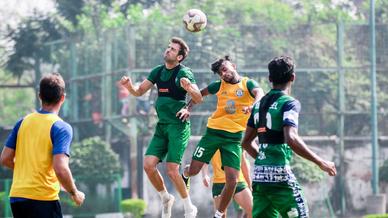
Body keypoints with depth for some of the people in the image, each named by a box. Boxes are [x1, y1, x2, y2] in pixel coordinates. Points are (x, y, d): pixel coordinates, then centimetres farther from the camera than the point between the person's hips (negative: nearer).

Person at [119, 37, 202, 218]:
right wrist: (129, 86, -6)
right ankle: (165, 199, 18)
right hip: (162, 126, 6)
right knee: (148, 164, -5)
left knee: (172, 170, -12)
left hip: (179, 126, -6)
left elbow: (198, 99, -19)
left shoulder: (184, 73, -10)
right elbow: (139, 92, 16)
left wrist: (189, 89, -39)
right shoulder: (158, 71, 10)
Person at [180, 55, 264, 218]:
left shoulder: (247, 83, -2)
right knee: (194, 170, 1)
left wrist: (253, 106, -44)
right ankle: (185, 175, 39)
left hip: (234, 137, -2)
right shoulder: (219, 85, 7)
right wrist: (188, 109, 6)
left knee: (232, 181, -9)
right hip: (213, 132, 2)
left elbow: (259, 93, -23)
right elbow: (199, 94, 21)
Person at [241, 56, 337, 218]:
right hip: (280, 176, -7)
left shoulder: (259, 104, 14)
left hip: (259, 174, 7)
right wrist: (320, 162, -17)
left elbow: (246, 142, 19)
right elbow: (291, 139, -23)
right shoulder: (289, 103, -8)